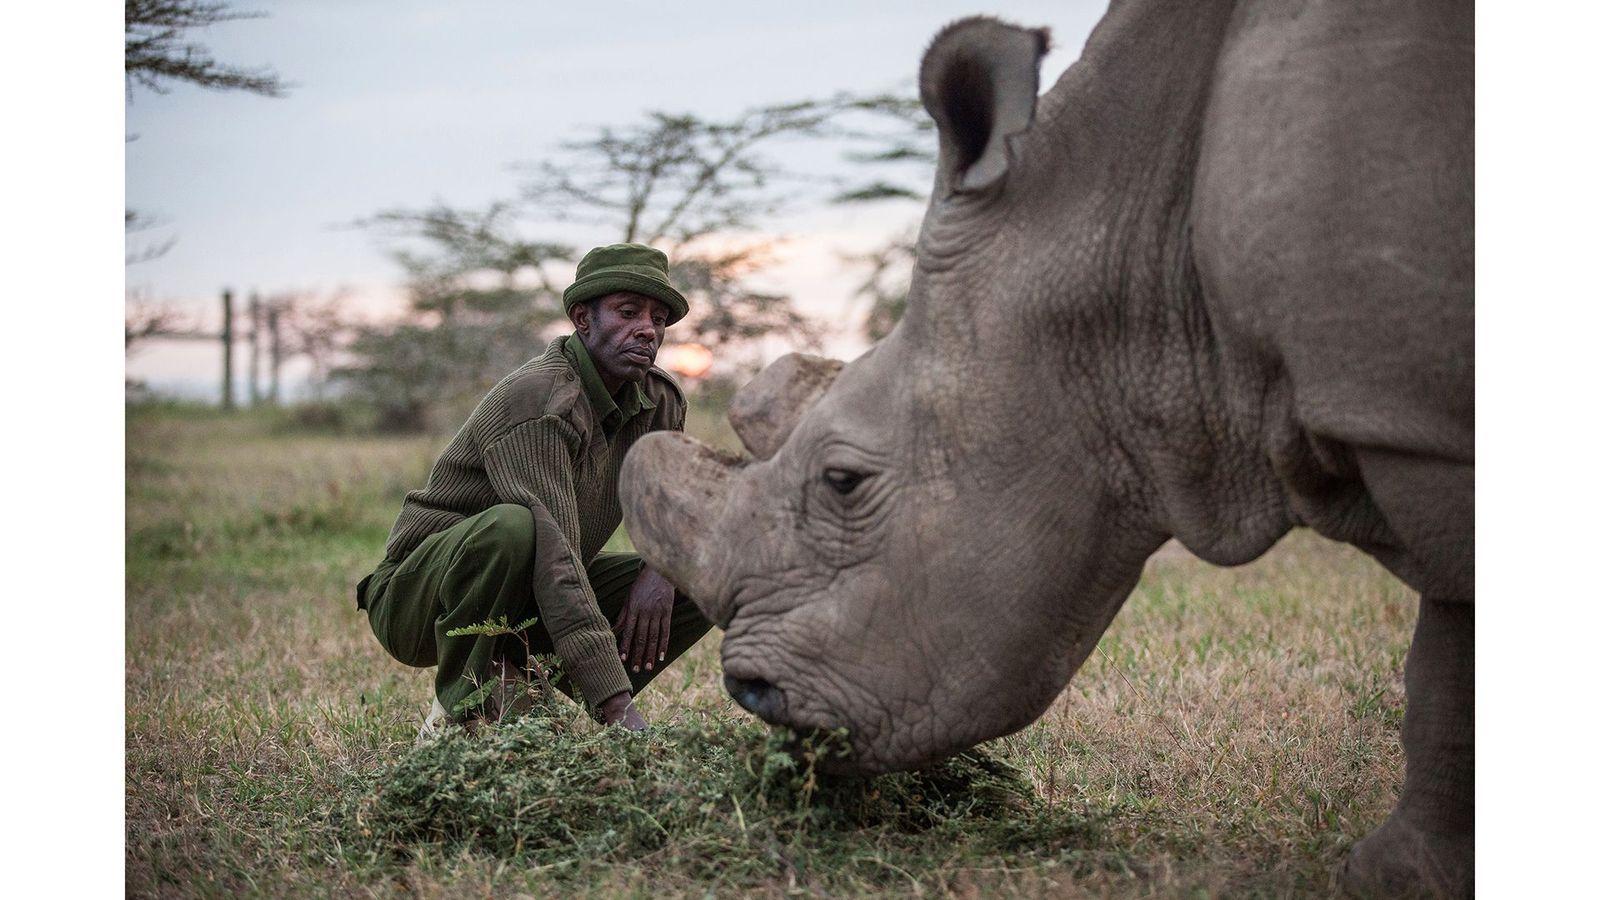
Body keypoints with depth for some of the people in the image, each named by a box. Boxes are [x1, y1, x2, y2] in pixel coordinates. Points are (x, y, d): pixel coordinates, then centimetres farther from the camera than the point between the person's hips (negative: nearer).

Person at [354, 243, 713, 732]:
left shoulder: (661, 401, -1)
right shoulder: (537, 403, -27)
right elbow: (553, 555, -37)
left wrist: (660, 572, -17)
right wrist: (619, 708, -43)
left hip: (528, 606, 8)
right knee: (511, 526, -39)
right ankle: (460, 717, -18)